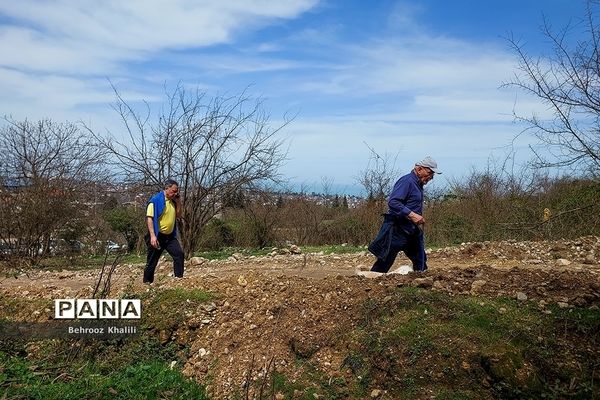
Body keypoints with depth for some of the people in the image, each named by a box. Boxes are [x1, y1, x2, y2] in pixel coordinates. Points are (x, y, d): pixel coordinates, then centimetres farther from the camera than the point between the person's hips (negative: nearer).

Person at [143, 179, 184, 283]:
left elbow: (178, 216, 14)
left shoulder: (173, 201, 10)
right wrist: (152, 236, -24)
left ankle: (179, 278, -2)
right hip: (157, 236, -6)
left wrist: (178, 202, 1)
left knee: (179, 254, -8)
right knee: (152, 262, 5)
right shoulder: (155, 200, -12)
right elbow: (149, 218, -17)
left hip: (170, 236, 6)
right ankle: (147, 282, 20)